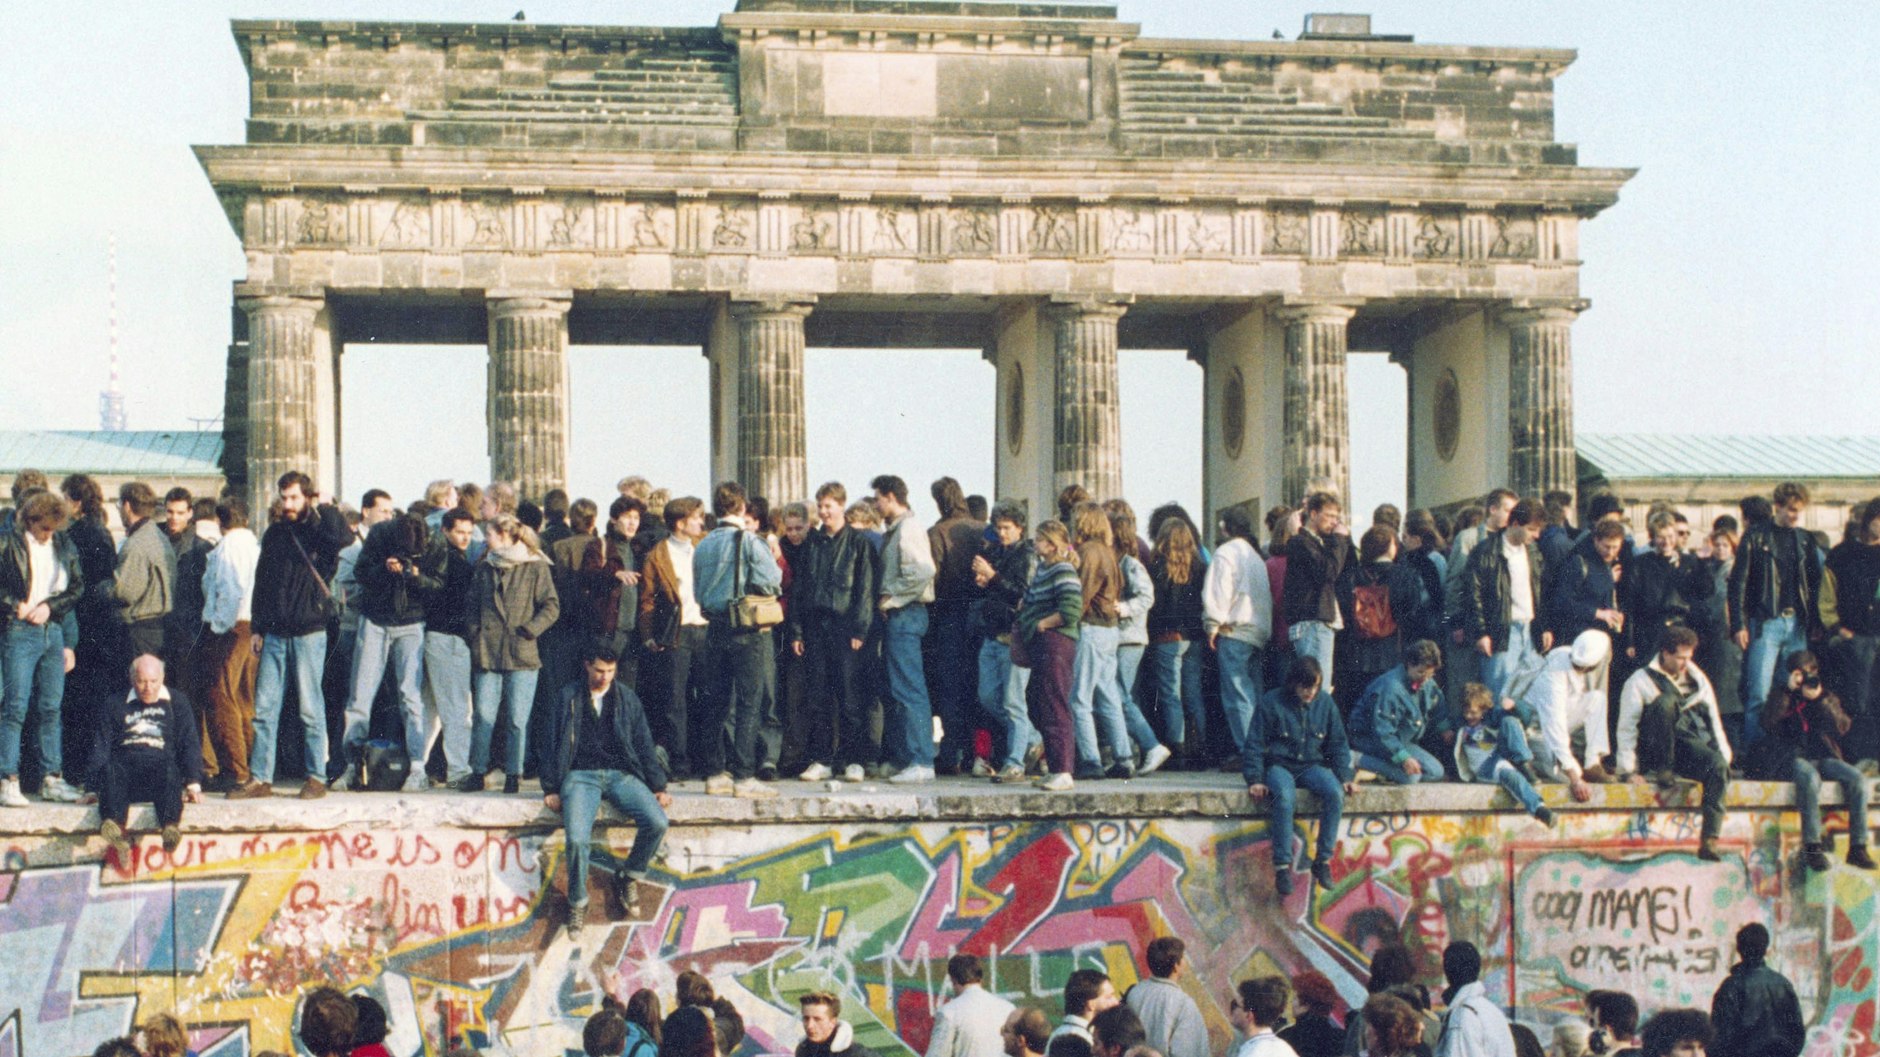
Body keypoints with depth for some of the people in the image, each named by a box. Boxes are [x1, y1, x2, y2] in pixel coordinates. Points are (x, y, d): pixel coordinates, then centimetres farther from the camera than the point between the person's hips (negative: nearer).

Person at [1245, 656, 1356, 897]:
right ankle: (1282, 866, -31)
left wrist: (1344, 777, 3)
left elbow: (1337, 744, 14)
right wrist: (1255, 780, -12)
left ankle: (1323, 861, -18)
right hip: (1279, 765, -3)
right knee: (1283, 796, -37)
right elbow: (1255, 744, -1)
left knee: (1335, 793, -29)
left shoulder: (1325, 702, 6)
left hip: (1312, 765, 3)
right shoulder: (1271, 701, -4)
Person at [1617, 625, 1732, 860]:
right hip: (1658, 750, -3)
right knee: (1666, 701, -30)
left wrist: (1724, 755, 6)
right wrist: (1629, 769, -9)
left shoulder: (1698, 679, 18)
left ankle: (1709, 840, -36)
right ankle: (1664, 769, -22)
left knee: (1718, 765, -32)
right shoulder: (1641, 681, 2)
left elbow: (1714, 720, 19)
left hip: (1693, 748, 3)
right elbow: (1627, 727, -2)